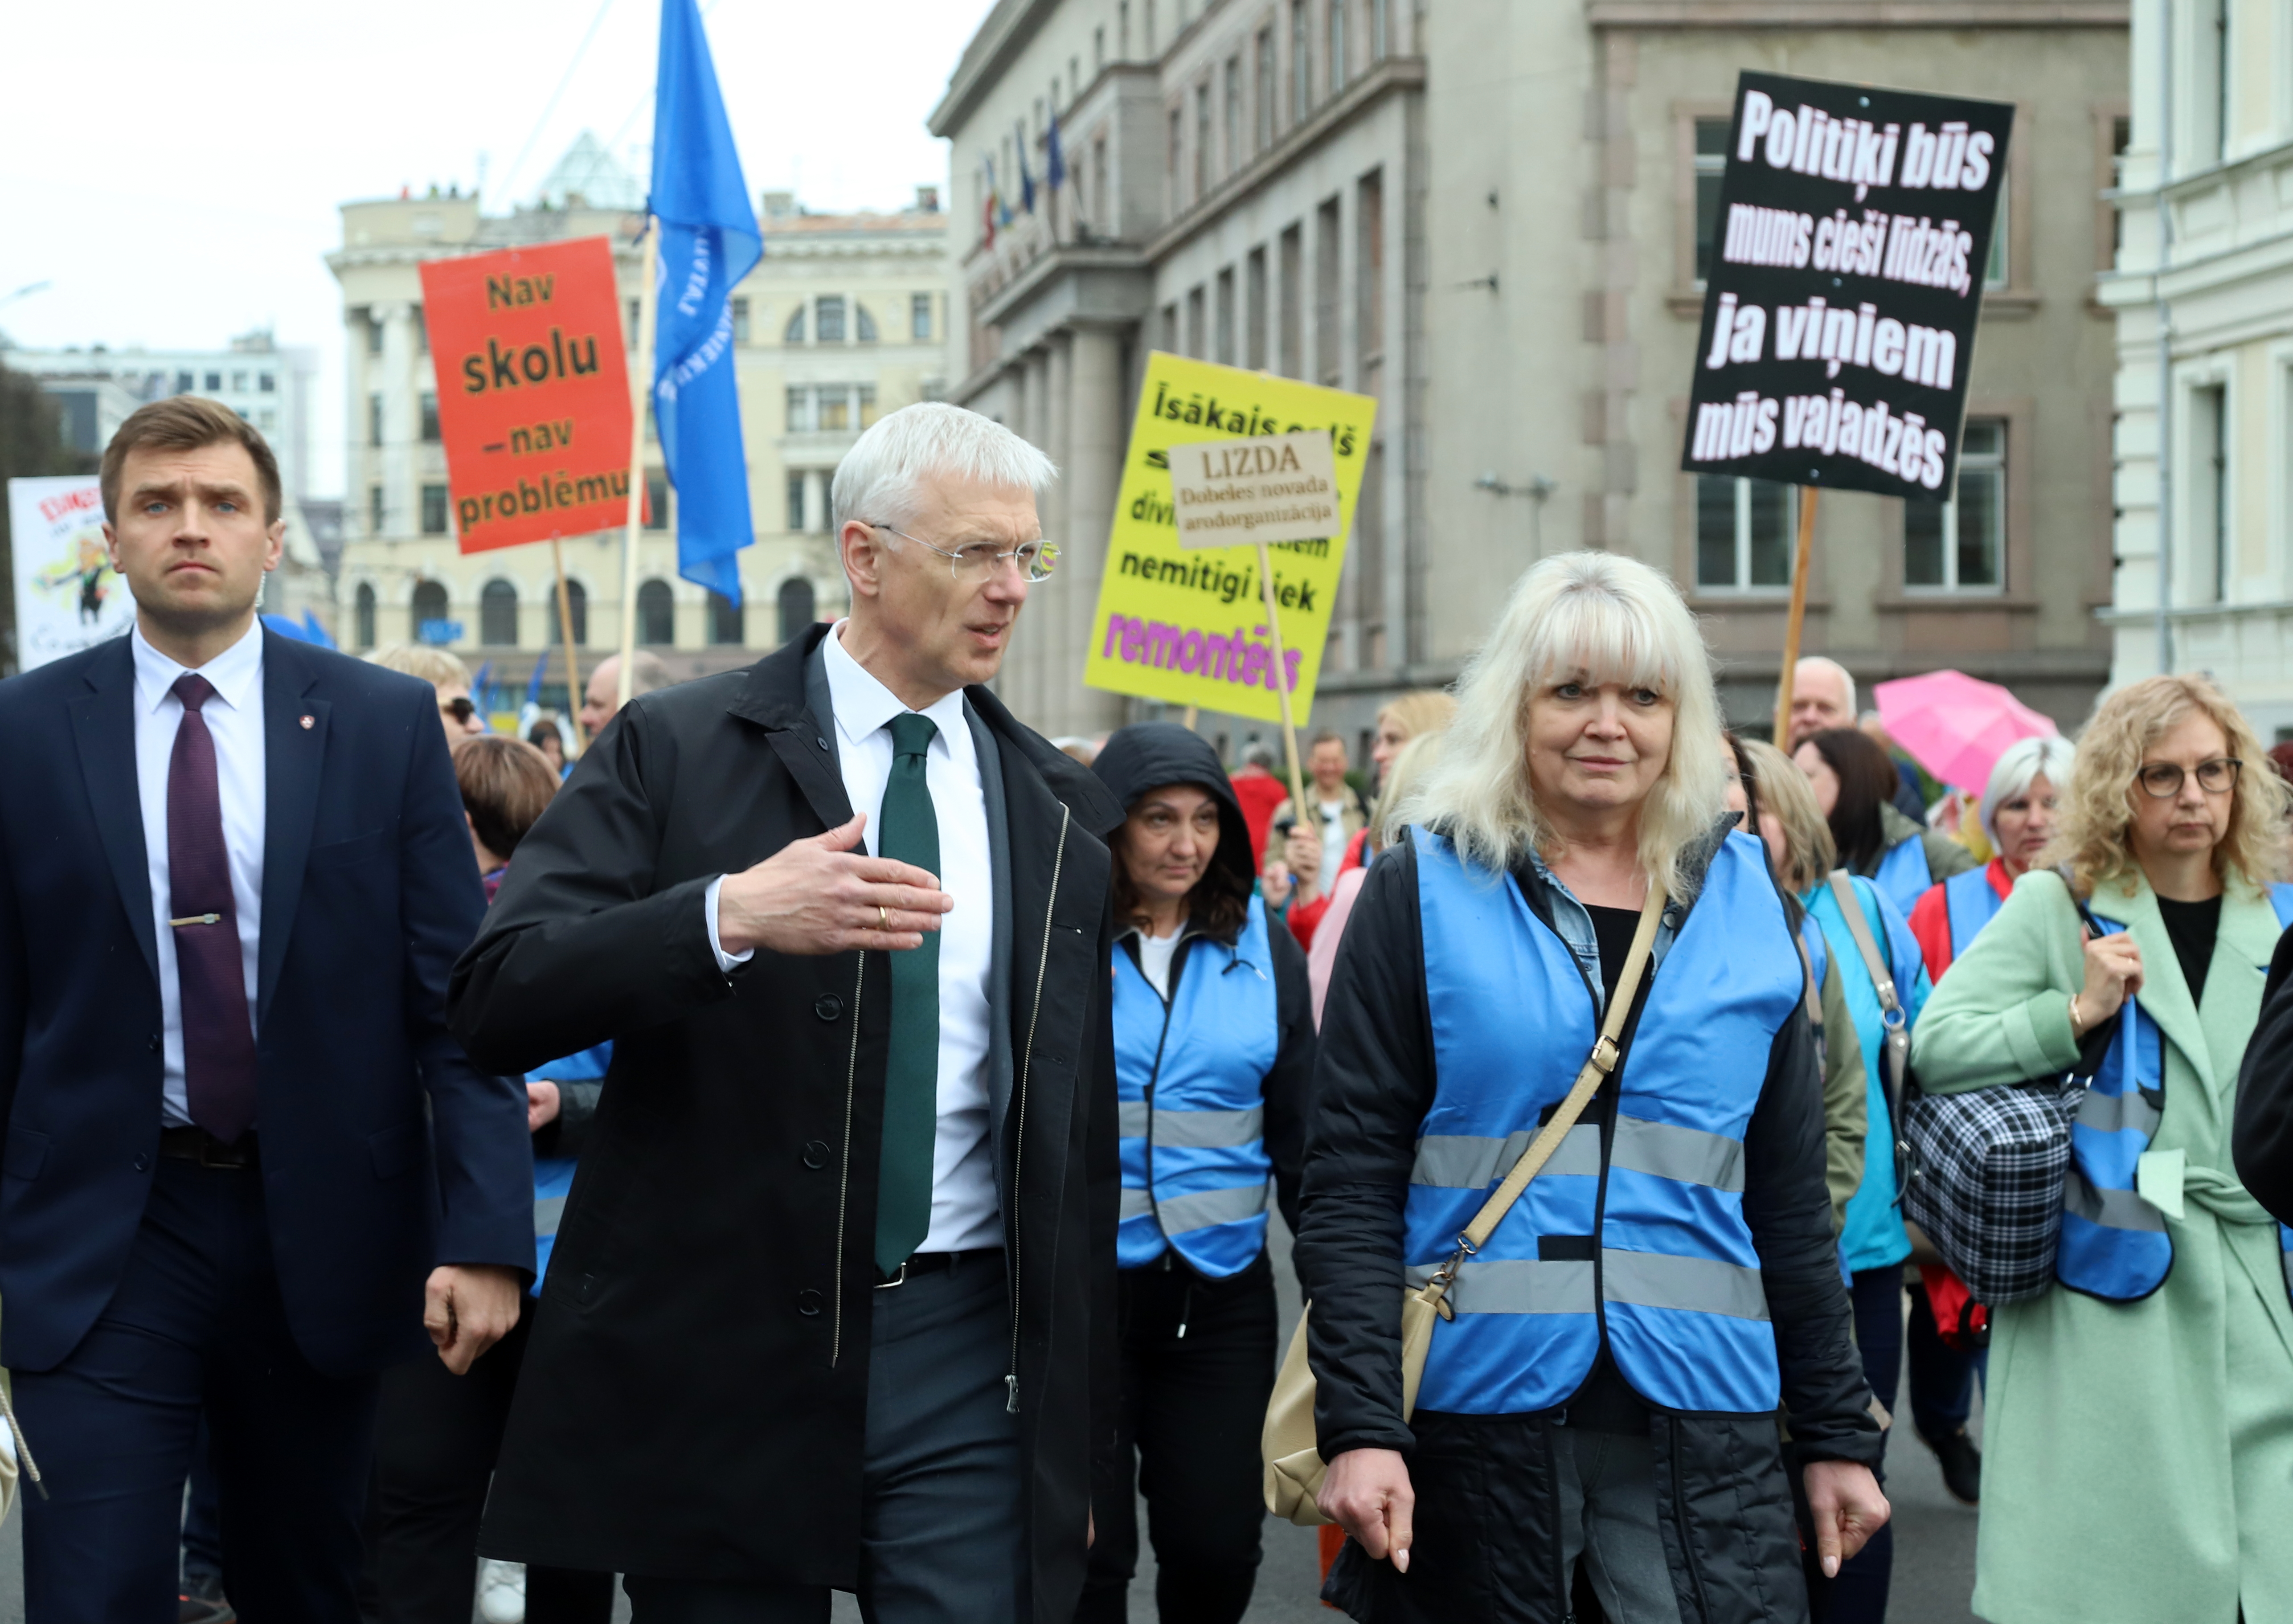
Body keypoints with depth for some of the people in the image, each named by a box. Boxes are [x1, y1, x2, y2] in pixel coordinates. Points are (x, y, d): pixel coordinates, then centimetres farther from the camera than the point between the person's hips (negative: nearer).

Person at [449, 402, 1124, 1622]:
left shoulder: (1062, 811, 11)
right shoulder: (677, 751, -1)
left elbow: (1080, 1132, 14)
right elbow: (496, 1002, -11)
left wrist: (1081, 1442, 13)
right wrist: (729, 917, -26)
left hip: (965, 1353, 3)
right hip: (718, 1346, -2)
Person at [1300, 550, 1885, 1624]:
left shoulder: (1742, 897, 10)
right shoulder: (1426, 890, 1)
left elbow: (1789, 1191, 13)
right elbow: (1349, 1179, -4)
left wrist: (1837, 1430, 10)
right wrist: (1359, 1424, -13)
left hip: (1699, 1419, 2)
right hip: (1477, 1406, -2)